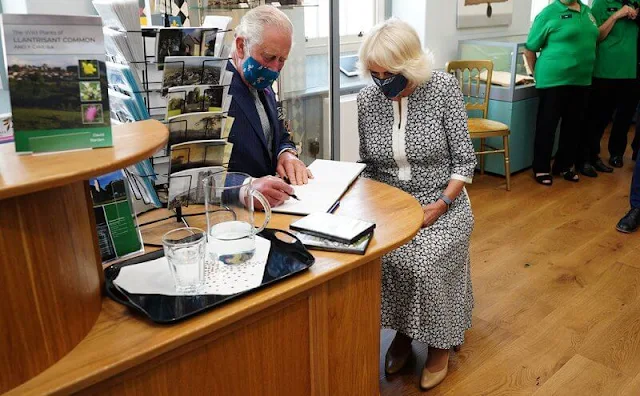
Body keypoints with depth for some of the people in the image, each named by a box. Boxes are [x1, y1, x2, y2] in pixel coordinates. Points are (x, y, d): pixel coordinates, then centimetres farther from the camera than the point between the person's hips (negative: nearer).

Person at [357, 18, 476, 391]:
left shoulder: (443, 87, -11)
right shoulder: (367, 98, -2)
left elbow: (464, 158, -8)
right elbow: (368, 163, 8)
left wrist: (440, 206, -17)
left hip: (442, 202, -2)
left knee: (424, 262, -25)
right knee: (378, 257, -23)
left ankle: (440, 344, 4)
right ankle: (403, 332, 6)